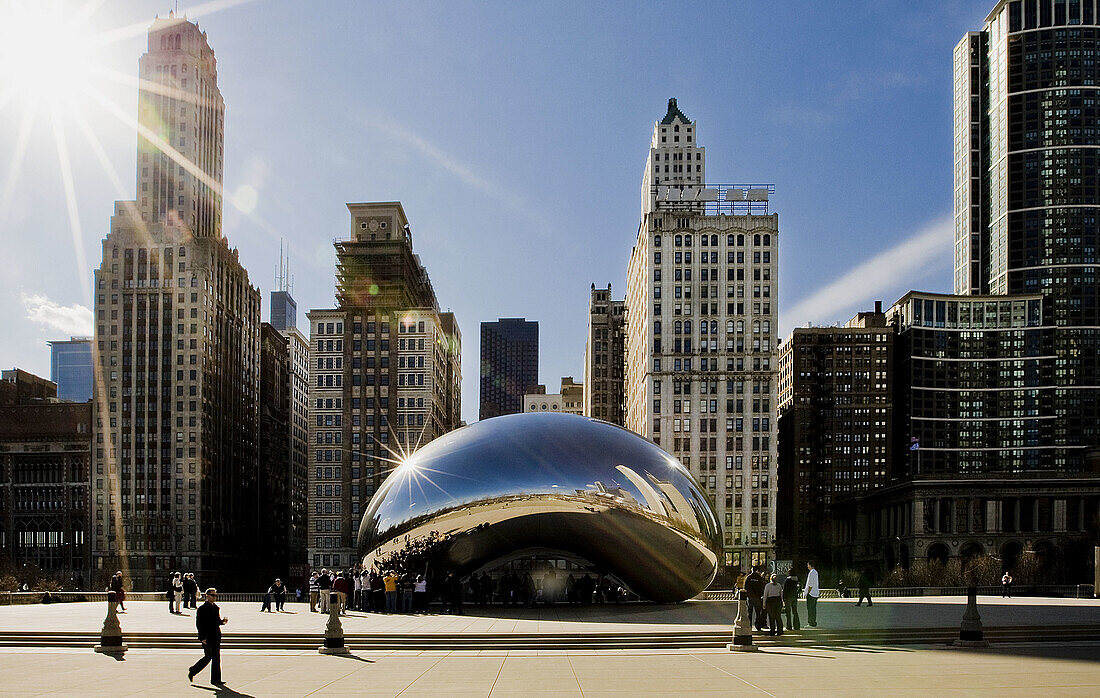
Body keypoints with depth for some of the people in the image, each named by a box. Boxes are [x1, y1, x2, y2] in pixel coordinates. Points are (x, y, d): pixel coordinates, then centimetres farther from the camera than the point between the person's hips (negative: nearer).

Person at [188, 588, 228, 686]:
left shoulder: (216, 608, 14)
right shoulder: (202, 609, -8)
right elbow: (198, 624, -11)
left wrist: (223, 621, -2)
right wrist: (202, 637, -16)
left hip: (216, 637, 7)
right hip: (207, 638, -7)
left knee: (216, 657, 3)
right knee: (208, 657, -3)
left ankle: (216, 679, 6)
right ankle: (192, 671, 18)